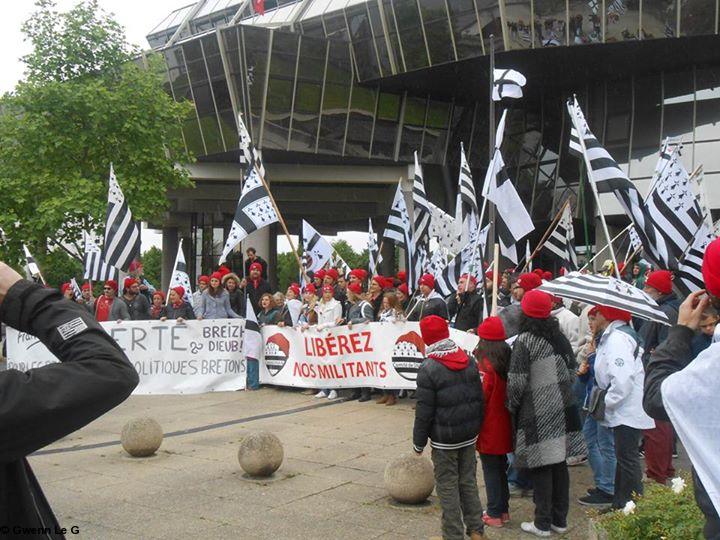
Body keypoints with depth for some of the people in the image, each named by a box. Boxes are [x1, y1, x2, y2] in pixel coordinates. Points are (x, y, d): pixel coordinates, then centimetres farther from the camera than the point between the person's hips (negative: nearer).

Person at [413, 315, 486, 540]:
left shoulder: (428, 369, -17)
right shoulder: (469, 362, 3)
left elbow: (424, 411, -15)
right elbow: (479, 398, 9)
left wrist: (418, 442, -4)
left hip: (443, 440, -6)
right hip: (469, 436, 6)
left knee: (447, 487, 4)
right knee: (468, 482, 16)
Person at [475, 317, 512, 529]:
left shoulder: (485, 365, -21)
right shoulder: (507, 361, 1)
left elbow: (480, 397, -19)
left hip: (489, 428, -7)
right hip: (504, 426, 7)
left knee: (491, 471, 5)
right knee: (501, 468, 18)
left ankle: (495, 514, 12)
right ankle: (504, 510, 28)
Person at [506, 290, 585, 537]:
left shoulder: (524, 341, -14)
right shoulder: (560, 337, 6)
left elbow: (517, 382, -16)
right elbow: (572, 372, 12)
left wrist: (511, 406, 0)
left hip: (537, 414, -6)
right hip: (563, 410, 6)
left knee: (541, 467, 2)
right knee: (559, 463, 13)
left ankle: (542, 523, 10)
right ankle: (560, 519, 24)